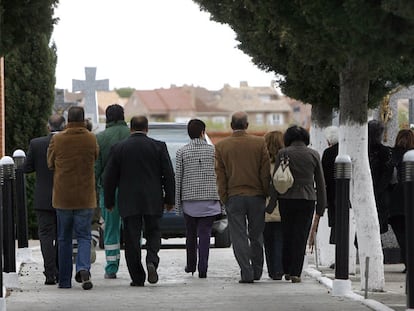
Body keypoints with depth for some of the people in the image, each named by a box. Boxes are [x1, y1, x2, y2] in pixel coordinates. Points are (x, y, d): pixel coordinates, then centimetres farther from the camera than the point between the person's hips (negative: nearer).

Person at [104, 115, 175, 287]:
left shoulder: (118, 148, -1)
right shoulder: (159, 146, -1)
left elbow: (109, 178, 2)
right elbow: (169, 175, 1)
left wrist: (109, 201, 11)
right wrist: (169, 200, 8)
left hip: (128, 202, -1)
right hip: (153, 201, 1)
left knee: (132, 239, 4)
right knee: (153, 233, 14)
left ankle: (137, 278, 3)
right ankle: (152, 261, -12)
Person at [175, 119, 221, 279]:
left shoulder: (182, 152, -1)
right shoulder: (213, 150, -1)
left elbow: (178, 177, 0)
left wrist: (177, 201, 6)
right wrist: (221, 198, 10)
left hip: (189, 199, 1)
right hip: (209, 199, -1)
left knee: (190, 233, 16)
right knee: (205, 233, -2)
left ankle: (191, 265, 26)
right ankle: (202, 269, -10)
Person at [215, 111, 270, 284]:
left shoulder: (221, 146, -2)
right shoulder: (259, 143, -2)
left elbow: (220, 176, -1)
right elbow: (266, 173, -1)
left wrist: (224, 198, 5)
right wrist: (266, 195, 7)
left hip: (234, 197, -1)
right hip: (256, 196, 1)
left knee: (239, 237, 1)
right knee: (256, 236, 12)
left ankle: (246, 273, -5)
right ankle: (257, 271, 18)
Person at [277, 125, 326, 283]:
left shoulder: (283, 153, -2)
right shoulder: (314, 155, 3)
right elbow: (320, 183, 5)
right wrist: (320, 209, 11)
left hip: (286, 199, 0)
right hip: (307, 199, 0)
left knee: (287, 235, 14)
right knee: (301, 235, 3)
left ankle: (286, 270, 18)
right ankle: (295, 272, -4)